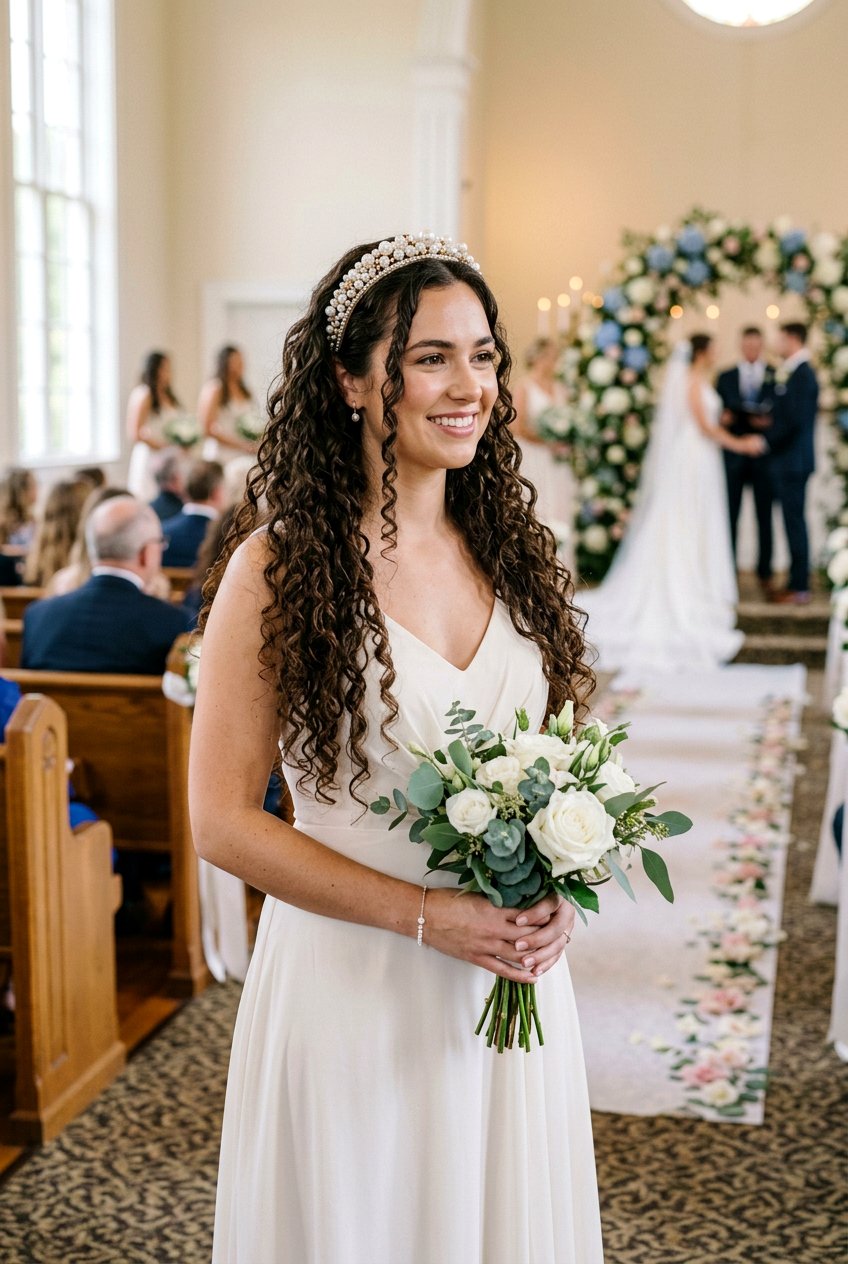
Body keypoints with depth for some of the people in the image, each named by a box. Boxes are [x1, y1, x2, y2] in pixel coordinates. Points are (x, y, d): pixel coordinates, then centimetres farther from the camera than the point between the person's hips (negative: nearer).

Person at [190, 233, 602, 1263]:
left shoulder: (515, 551, 2)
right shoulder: (277, 566, -12)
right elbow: (223, 822, -12)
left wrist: (557, 892, -7)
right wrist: (428, 915, -18)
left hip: (514, 979, 5)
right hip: (352, 980, -4)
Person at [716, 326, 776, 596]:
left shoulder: (776, 376, 7)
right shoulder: (726, 377, 14)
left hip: (764, 454, -1)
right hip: (733, 452, 1)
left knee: (765, 515, 1)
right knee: (729, 515, 1)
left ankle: (765, 574, 7)